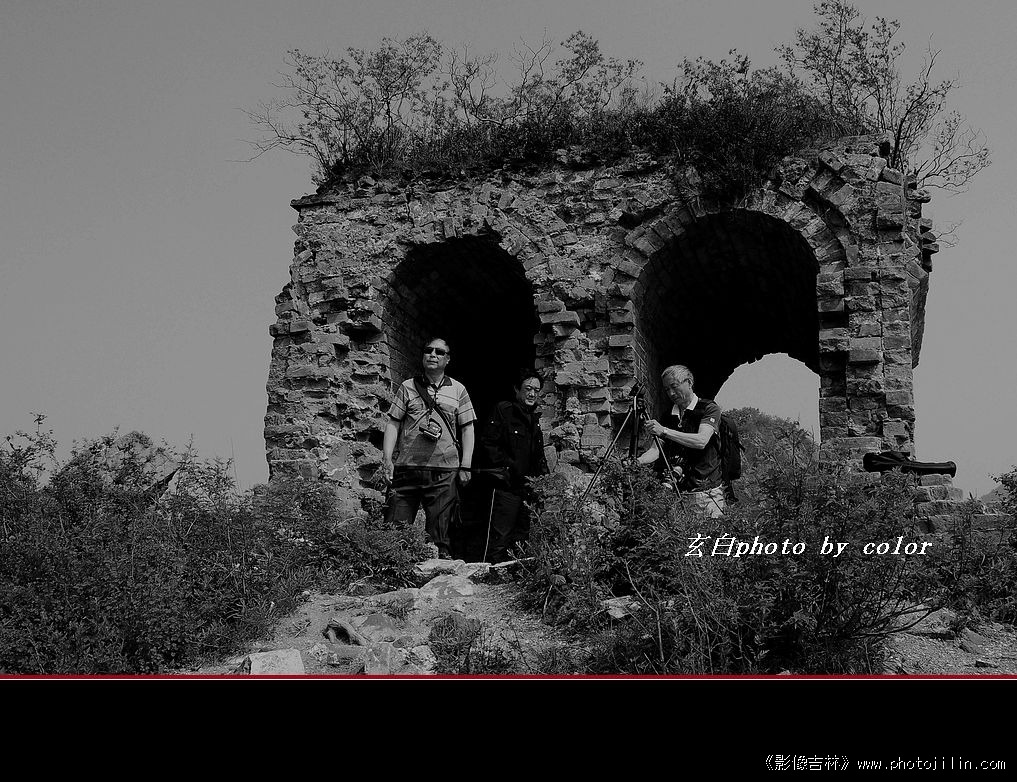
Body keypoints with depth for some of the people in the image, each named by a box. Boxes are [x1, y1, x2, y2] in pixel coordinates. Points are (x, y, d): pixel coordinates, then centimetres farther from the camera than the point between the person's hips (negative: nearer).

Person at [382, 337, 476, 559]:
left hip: (444, 471, 0)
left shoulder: (458, 390, 12)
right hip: (406, 466, 0)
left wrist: (465, 466, 3)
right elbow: (393, 424, 8)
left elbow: (467, 428, 11)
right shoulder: (407, 388, 10)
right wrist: (387, 459, -3)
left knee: (439, 531, 1)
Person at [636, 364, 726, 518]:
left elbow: (701, 441, -17)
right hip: (677, 493, 4)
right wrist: (637, 462, -14)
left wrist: (664, 431, -24)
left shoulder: (709, 408, -1)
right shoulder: (669, 417, 14)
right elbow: (655, 450, 7)